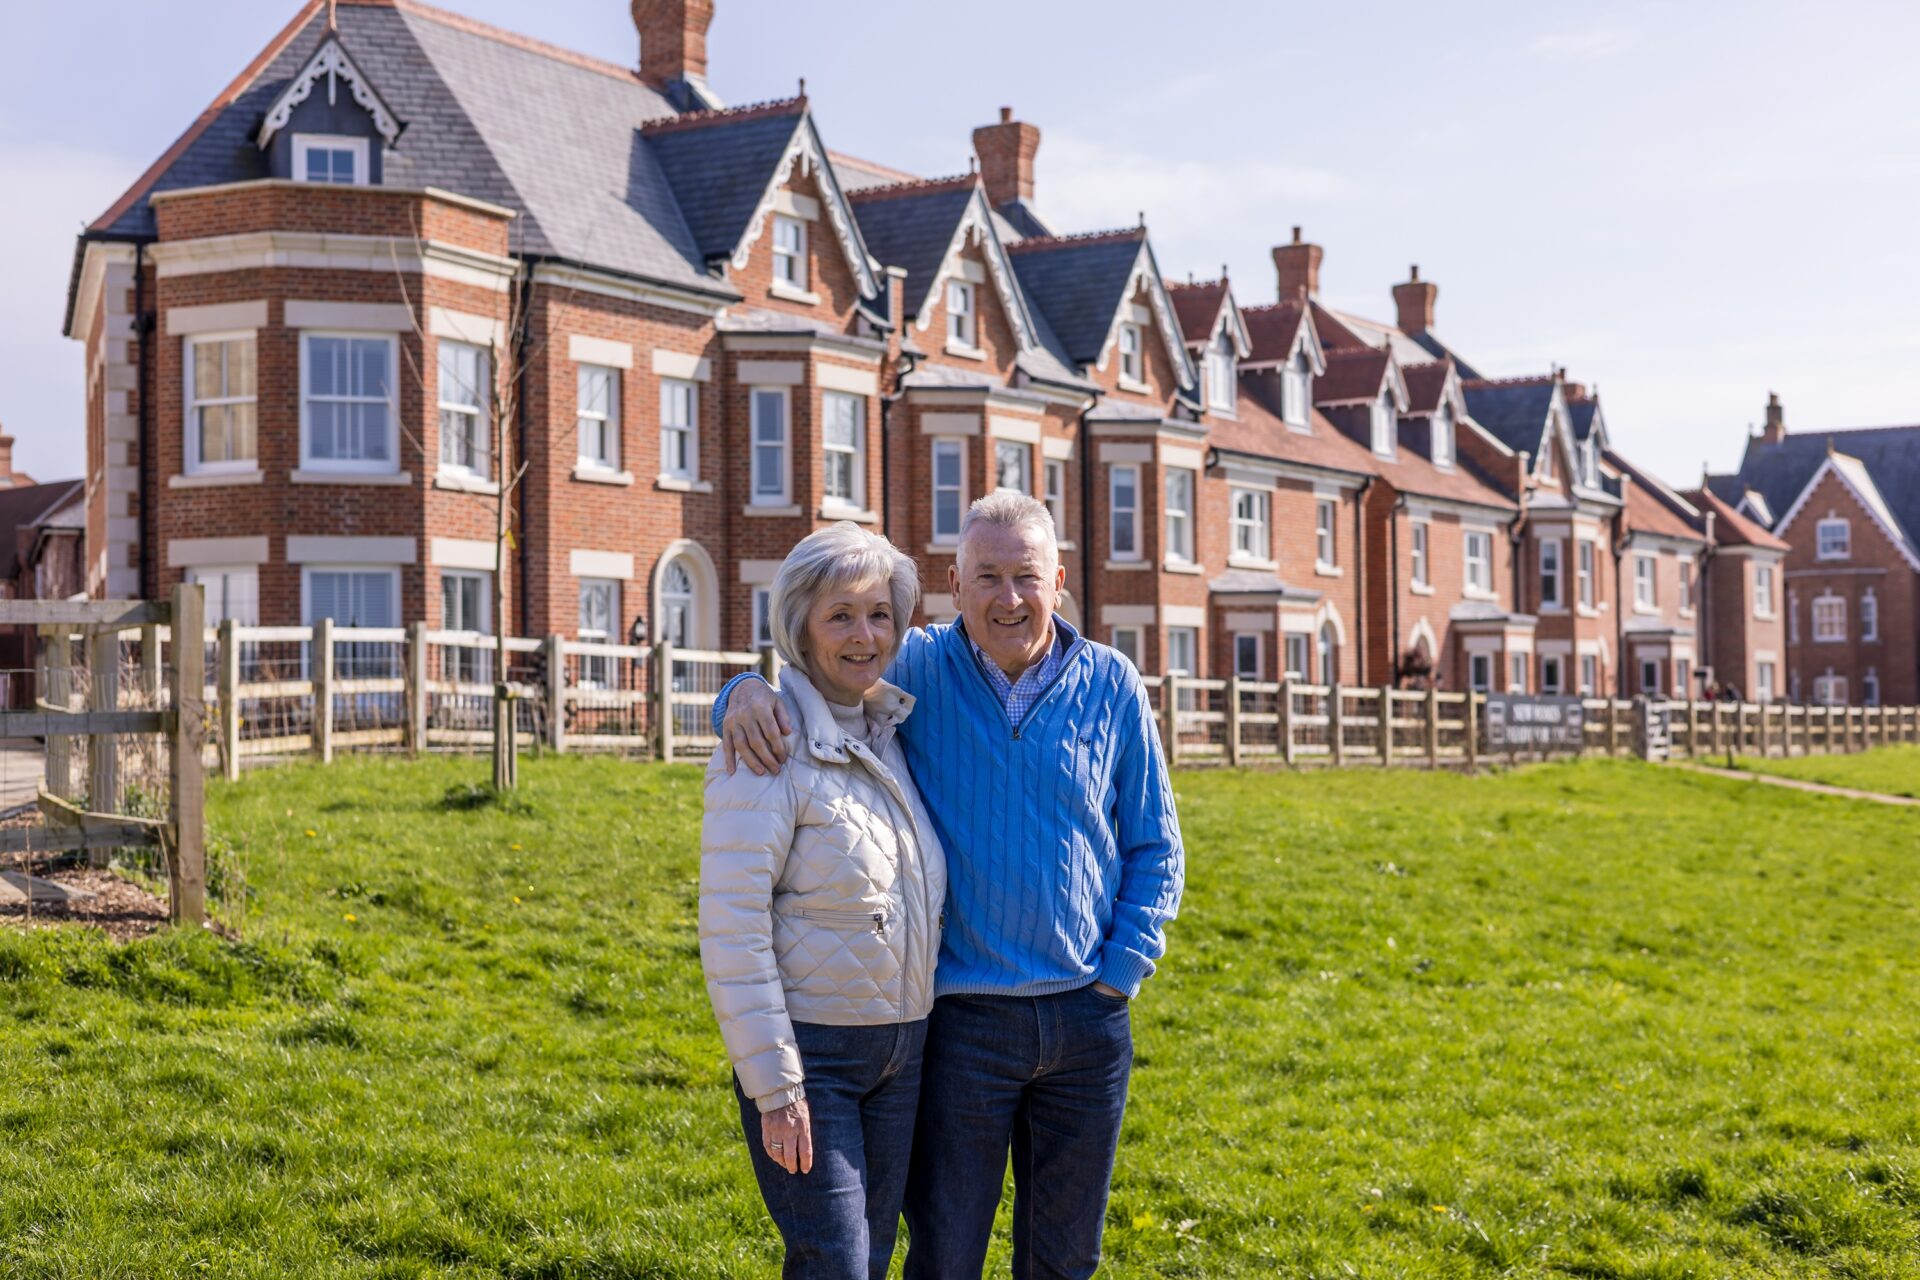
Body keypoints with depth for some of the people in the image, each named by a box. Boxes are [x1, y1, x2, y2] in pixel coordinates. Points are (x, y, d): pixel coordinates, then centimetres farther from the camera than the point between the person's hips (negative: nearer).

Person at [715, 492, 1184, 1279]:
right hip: (961, 1019, -2)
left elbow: (1154, 846, 8)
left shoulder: (1111, 687, 1)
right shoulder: (915, 672, -4)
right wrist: (745, 694, -25)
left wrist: (1122, 969, -2)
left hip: (1088, 1018, 2)